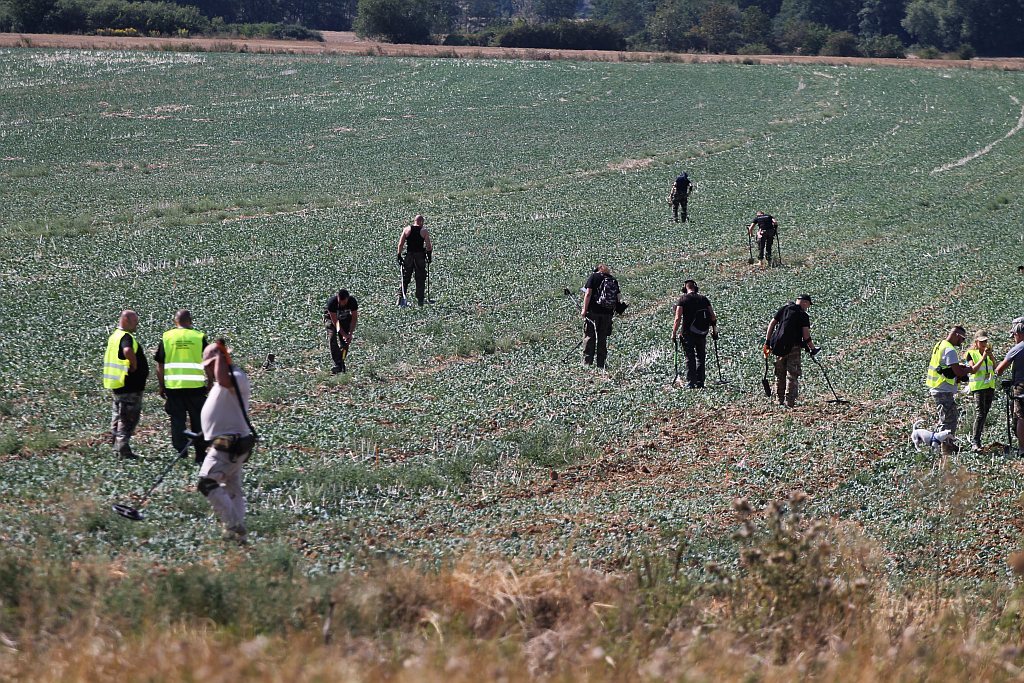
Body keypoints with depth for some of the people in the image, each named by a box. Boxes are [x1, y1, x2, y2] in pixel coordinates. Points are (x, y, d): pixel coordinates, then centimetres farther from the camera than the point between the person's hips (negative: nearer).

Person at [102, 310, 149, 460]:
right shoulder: (126, 337, -17)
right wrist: (135, 366, -22)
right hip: (128, 385, -10)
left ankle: (117, 448, 22)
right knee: (129, 418, -5)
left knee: (118, 416, 16)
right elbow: (128, 351, -40)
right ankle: (123, 449, -7)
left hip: (116, 385, 10)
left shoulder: (114, 336, 15)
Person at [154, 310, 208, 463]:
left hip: (173, 386, 0)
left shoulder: (166, 337, 1)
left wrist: (161, 386, 12)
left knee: (177, 421, 6)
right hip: (196, 387, 0)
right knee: (198, 422, 8)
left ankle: (181, 454, 4)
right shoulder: (199, 337, -1)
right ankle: (200, 456, 10)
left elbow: (159, 366, 3)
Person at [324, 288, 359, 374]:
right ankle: (337, 364, -22)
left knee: (346, 341, -8)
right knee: (332, 338, -20)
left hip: (345, 319, 3)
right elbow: (335, 321, -30)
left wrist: (350, 334, -25)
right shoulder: (332, 302, -36)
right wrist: (344, 334, -34)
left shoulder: (352, 301, -28)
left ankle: (342, 361, 7)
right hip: (331, 318, -3)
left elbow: (354, 318, -17)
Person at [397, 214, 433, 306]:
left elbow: (400, 244, -1)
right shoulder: (424, 231, -3)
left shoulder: (407, 229, 2)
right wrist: (429, 256, 5)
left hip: (409, 255, 1)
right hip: (420, 256, -1)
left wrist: (399, 256, 3)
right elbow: (428, 246, -7)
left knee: (405, 279, 9)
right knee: (420, 279, 7)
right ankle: (420, 300, 6)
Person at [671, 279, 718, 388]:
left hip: (688, 334, -3)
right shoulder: (704, 299, 7)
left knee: (690, 359, 0)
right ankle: (700, 383, 11)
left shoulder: (683, 299, -3)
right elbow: (713, 317, 6)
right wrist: (714, 331, 16)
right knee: (701, 358, 14)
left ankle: (690, 383, -6)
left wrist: (674, 333, -6)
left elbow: (678, 319, -11)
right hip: (702, 334, 3)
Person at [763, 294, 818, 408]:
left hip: (778, 346, 5)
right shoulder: (803, 315, -4)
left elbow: (771, 324, 8)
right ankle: (789, 401, -6)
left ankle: (780, 400, 17)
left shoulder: (783, 309, 10)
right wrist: (812, 349, 3)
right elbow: (806, 335, -9)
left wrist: (767, 342, 11)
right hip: (793, 347, -5)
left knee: (780, 374, 14)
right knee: (792, 375, -1)